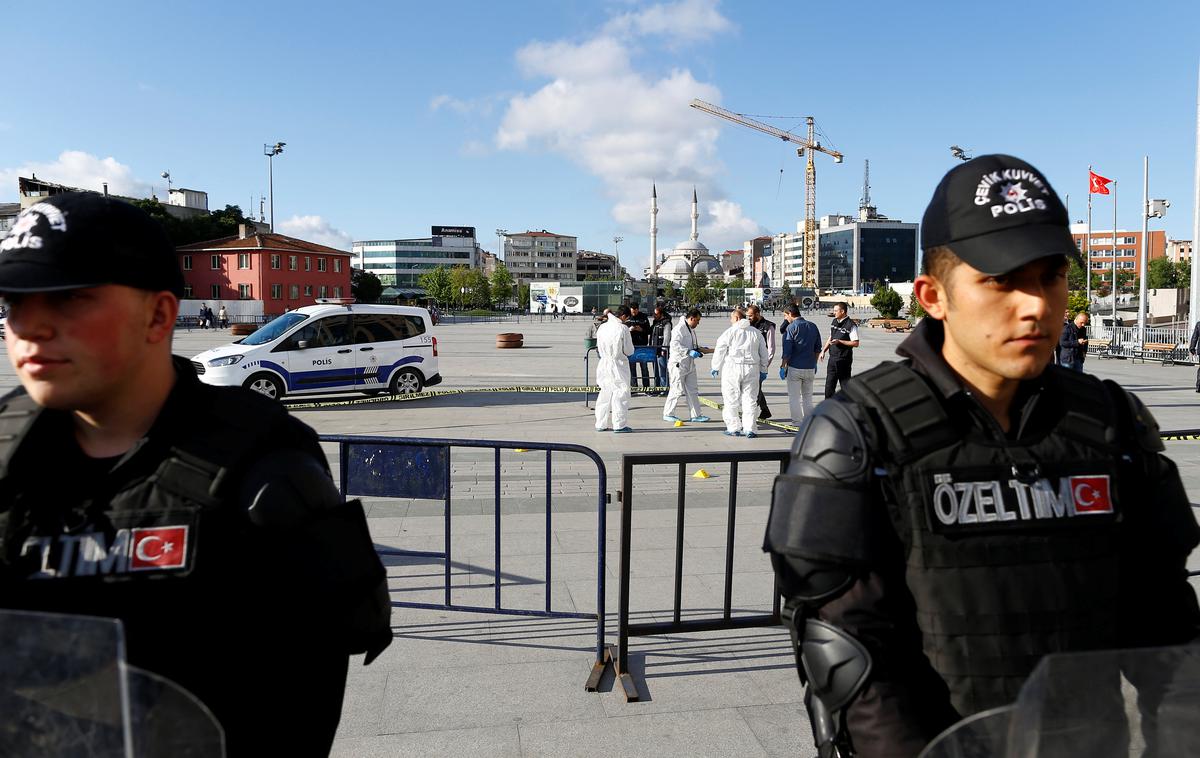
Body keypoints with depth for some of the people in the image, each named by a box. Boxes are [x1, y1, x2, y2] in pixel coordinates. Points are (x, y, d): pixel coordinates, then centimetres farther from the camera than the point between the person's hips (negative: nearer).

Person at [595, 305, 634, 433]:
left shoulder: (602, 327, 4)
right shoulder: (623, 329, -14)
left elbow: (599, 347, 11)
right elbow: (629, 351, -9)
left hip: (604, 364, 6)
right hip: (618, 366, -6)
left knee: (604, 394, 13)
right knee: (620, 394, 3)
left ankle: (600, 424, 17)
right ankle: (619, 425, 4)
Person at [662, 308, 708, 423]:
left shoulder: (691, 330, 16)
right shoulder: (680, 329, -14)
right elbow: (674, 344, -25)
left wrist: (698, 350, 10)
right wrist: (689, 351, -28)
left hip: (689, 364, 9)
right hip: (678, 364, -9)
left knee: (692, 390, 10)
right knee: (677, 390, -4)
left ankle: (696, 415, 15)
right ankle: (668, 414, 9)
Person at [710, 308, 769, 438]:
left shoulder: (730, 332, -3)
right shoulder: (756, 333, 11)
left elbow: (719, 351, -1)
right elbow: (763, 353, 15)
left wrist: (715, 367, 11)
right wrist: (763, 371, 22)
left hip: (733, 368, -4)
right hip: (752, 369, 4)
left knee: (731, 399, 5)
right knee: (750, 399, 6)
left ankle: (733, 428, 7)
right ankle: (750, 429, 4)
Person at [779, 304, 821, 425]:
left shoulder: (791, 327, -11)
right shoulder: (813, 326, 7)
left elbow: (787, 350, -13)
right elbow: (818, 348, 12)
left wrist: (783, 365, -3)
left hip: (794, 367, -6)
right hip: (810, 367, 6)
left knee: (794, 397, 4)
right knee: (808, 396, 15)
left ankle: (797, 423, 6)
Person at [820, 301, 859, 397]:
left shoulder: (851, 325, -13)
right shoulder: (834, 322, 10)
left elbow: (855, 343, -15)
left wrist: (839, 341, -21)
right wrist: (824, 351, 11)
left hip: (844, 360, -7)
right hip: (832, 358, 7)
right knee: (829, 385, 6)